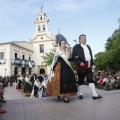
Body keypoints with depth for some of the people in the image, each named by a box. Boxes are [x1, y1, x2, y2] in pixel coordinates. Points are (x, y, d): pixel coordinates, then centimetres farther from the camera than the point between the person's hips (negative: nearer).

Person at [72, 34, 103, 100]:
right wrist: (79, 63, -18)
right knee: (80, 80, 5)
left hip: (88, 66, 5)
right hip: (81, 66, -5)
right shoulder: (76, 47, 0)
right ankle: (80, 94, 17)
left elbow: (91, 55, 20)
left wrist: (92, 64, 12)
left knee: (91, 79, 1)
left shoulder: (88, 46, 20)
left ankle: (94, 95, 1)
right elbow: (73, 56, -7)